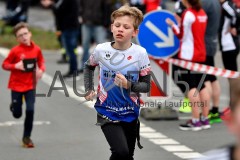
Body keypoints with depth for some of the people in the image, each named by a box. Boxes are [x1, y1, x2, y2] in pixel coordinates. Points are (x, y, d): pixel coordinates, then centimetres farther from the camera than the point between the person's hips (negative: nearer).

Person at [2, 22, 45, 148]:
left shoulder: (36, 49, -5)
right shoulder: (15, 51, -12)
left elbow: (41, 62, 9)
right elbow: (5, 65, -6)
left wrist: (41, 70, -12)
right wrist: (15, 66, -24)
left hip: (30, 85, 1)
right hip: (16, 85, -1)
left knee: (30, 110, -12)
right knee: (17, 114, 5)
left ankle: (27, 137, 5)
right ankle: (14, 105, 45)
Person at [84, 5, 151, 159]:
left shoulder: (140, 53, -11)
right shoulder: (101, 49, -7)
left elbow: (146, 86, -7)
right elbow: (89, 67, 16)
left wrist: (128, 85, -24)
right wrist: (89, 89, 7)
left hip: (130, 113, 1)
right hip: (107, 112, -1)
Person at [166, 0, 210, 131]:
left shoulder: (188, 14, -16)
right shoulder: (202, 13, 9)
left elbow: (181, 35, -11)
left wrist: (172, 25, 3)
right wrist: (180, 23, 15)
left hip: (188, 55, -8)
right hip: (201, 54, 8)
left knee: (191, 87, -6)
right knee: (201, 86, 12)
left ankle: (195, 121, -8)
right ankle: (205, 119, 13)